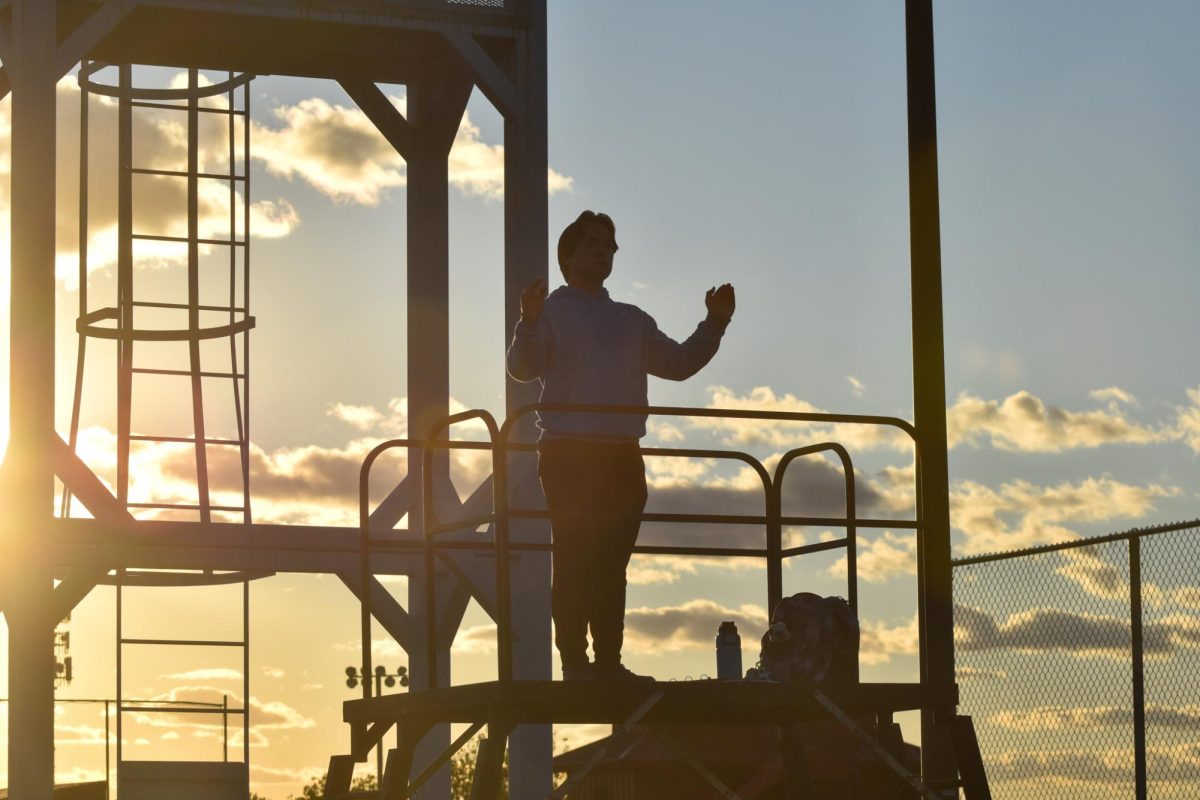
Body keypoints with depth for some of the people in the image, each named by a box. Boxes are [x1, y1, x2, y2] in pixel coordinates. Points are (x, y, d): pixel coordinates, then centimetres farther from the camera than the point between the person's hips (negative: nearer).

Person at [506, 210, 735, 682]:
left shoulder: (631, 321, 22)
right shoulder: (551, 312, 5)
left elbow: (678, 363, 22)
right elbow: (523, 368, -9)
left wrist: (714, 325, 9)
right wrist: (529, 323, -28)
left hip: (622, 457, 5)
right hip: (569, 453, -5)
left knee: (612, 565, 5)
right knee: (574, 563, -8)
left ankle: (608, 663, 7)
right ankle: (574, 664, -8)